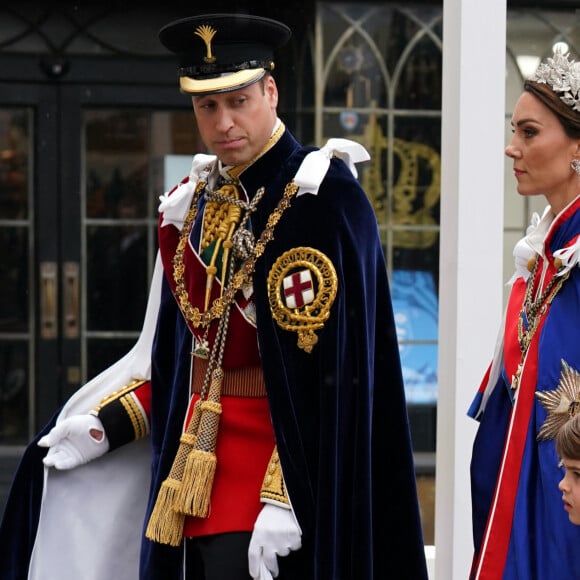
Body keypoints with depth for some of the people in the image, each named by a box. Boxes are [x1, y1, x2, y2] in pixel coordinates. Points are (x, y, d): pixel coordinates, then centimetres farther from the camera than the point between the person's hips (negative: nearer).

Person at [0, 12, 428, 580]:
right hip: (195, 479, 7)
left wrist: (284, 500, -23)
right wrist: (105, 425, 7)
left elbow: (331, 372, -18)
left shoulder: (319, 198, -13)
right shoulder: (192, 205, 10)